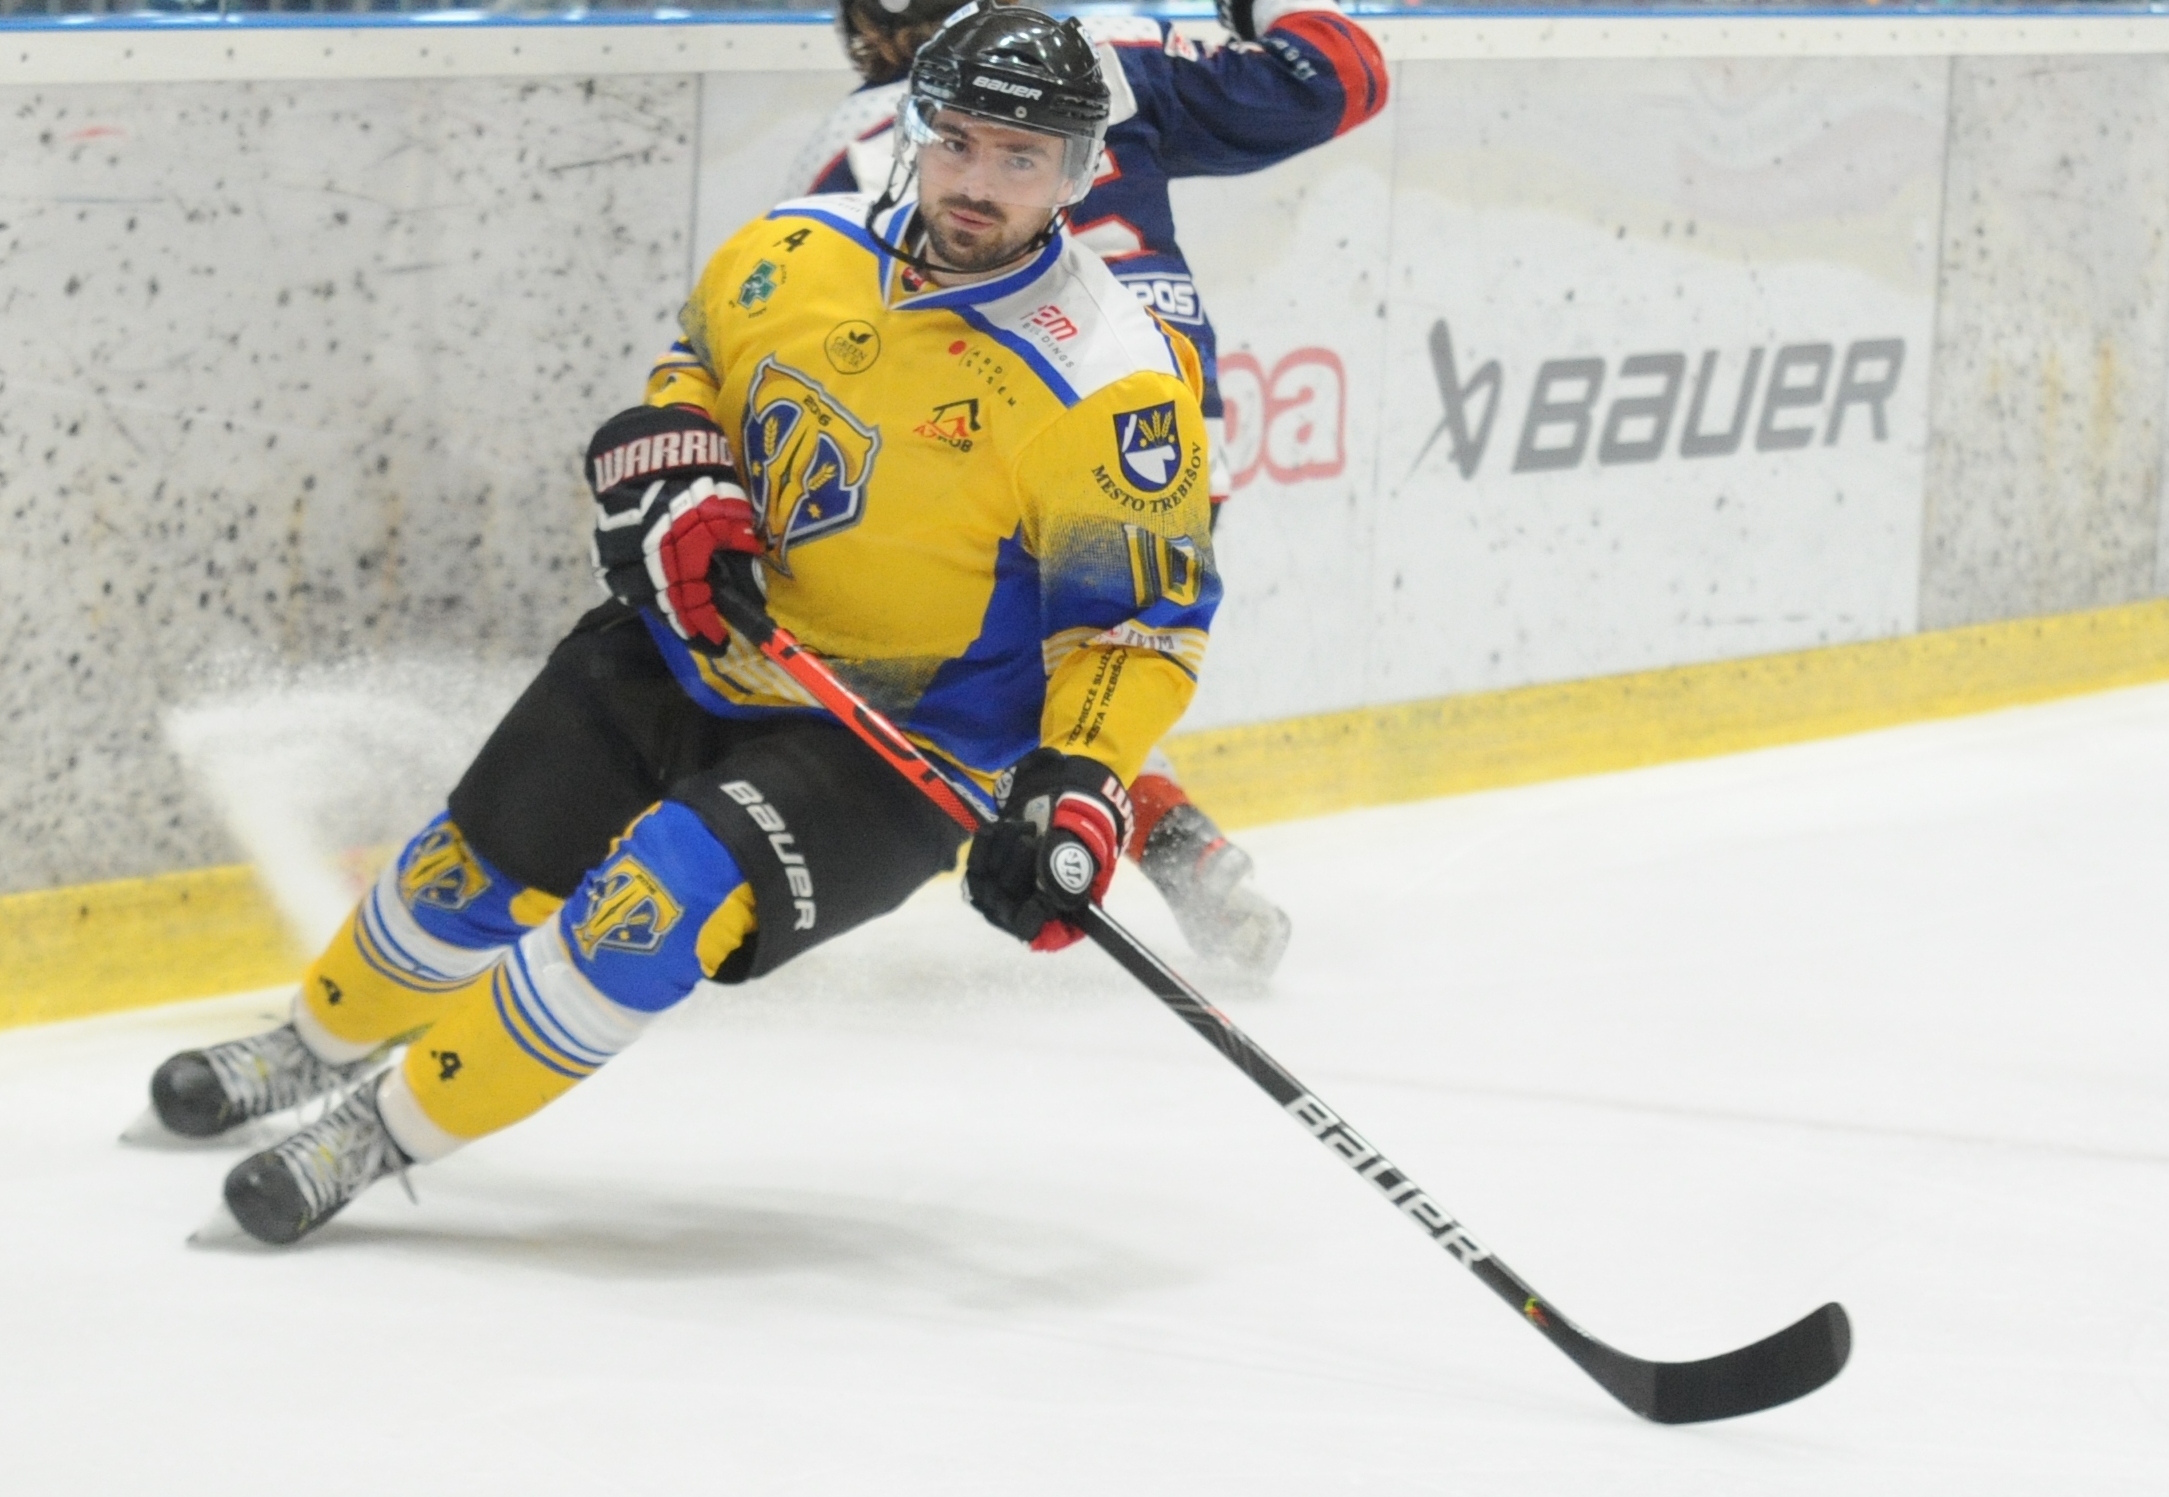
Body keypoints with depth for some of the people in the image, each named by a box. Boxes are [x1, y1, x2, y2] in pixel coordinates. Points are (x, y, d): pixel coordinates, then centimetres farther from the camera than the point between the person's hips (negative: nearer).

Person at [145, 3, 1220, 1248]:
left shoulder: (1112, 388, -21)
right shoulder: (794, 257, -5)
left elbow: (1141, 623, -16)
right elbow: (693, 376, 14)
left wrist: (1080, 793, -29)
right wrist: (676, 482, -7)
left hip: (899, 745, -5)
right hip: (693, 652, 5)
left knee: (675, 891, -27)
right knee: (481, 867, 10)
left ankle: (388, 1134, -11)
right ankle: (323, 1047, 42)